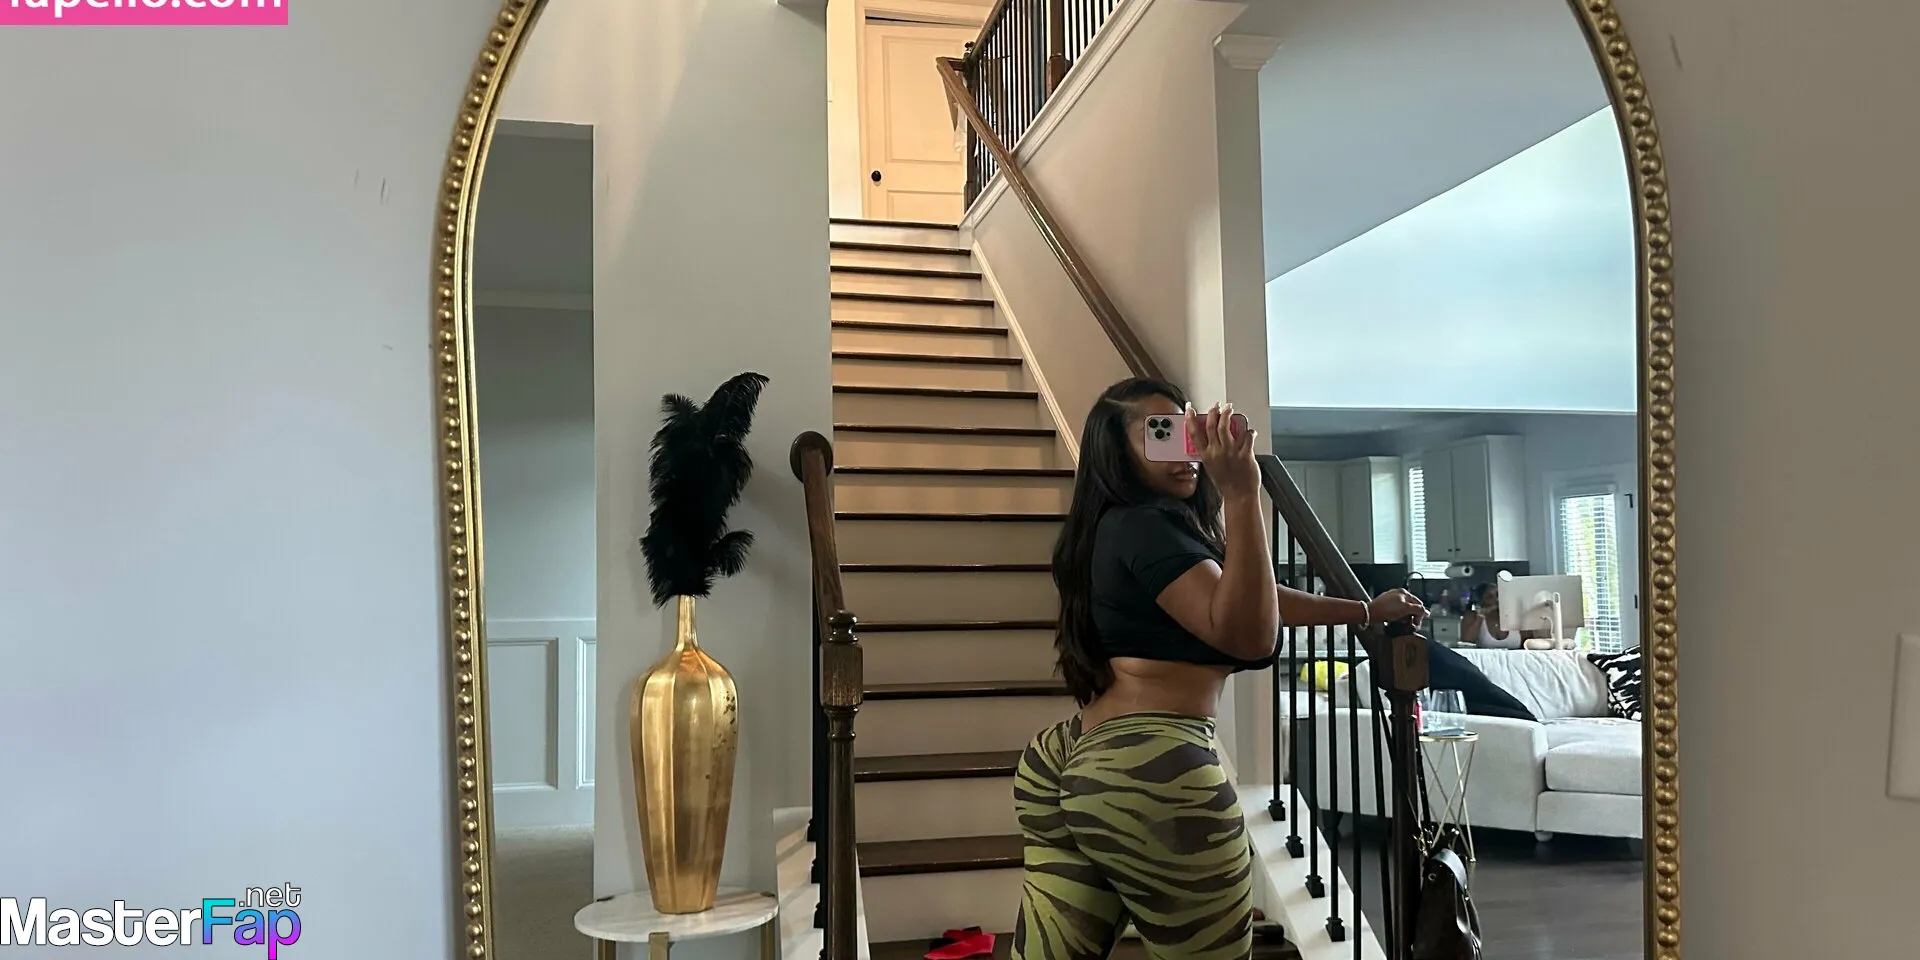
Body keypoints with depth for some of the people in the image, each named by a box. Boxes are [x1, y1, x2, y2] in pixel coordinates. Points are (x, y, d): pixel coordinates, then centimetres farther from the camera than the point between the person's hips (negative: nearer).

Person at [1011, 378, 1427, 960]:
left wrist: (1366, 611, 32)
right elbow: (1248, 633, -20)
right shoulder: (1145, 525, -10)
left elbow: (1245, 598, 27)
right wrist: (1241, 493, -23)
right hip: (1153, 773, -10)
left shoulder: (1118, 528, 20)